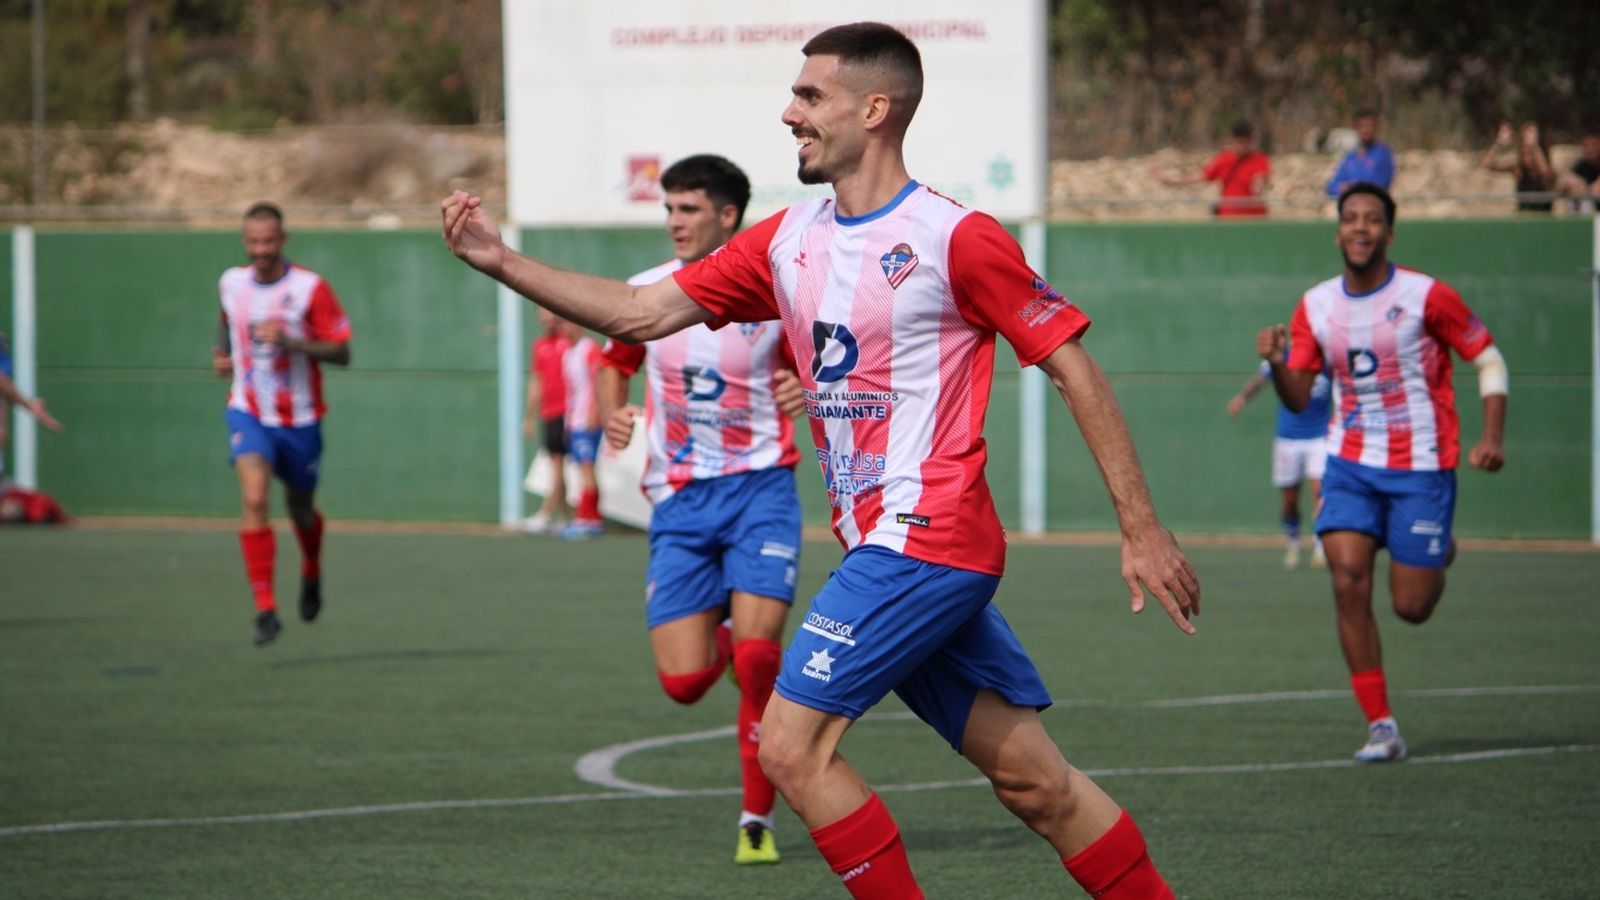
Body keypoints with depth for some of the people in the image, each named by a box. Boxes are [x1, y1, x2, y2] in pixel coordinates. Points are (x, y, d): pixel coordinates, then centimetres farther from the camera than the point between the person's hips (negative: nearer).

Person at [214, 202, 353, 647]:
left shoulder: (310, 288, -12)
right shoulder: (231, 284, 1)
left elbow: (341, 352, -14)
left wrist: (290, 341, -27)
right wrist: (221, 353, 8)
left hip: (299, 419, -1)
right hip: (249, 411, 1)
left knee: (301, 510, 15)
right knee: (253, 500, -21)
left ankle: (311, 573, 50)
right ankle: (265, 609, -21)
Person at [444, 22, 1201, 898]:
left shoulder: (957, 238, -11)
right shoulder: (787, 240, 11)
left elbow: (1075, 370, -8)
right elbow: (642, 311, 12)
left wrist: (1142, 531, -9)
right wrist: (501, 261, 4)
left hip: (924, 538, -7)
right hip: (878, 543, 7)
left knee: (792, 744, -12)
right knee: (1035, 782, 6)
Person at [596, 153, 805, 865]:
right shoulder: (645, 292, 4)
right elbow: (616, 364, 20)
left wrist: (804, 389, -16)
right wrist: (612, 414, -1)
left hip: (759, 486, -3)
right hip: (678, 502, 3)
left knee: (758, 652, -20)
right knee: (683, 683, -7)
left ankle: (758, 820, -3)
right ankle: (720, 643, 33)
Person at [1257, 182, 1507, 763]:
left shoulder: (1426, 297, -10)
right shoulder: (1315, 307, 2)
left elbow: (1489, 360, -2)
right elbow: (1298, 399, 6)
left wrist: (1492, 438, -13)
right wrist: (1276, 364, -16)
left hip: (1421, 468, -3)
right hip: (1351, 465, 3)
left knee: (1411, 606, -2)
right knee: (1349, 584, -15)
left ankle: (1441, 554, 36)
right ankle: (1381, 726, -8)